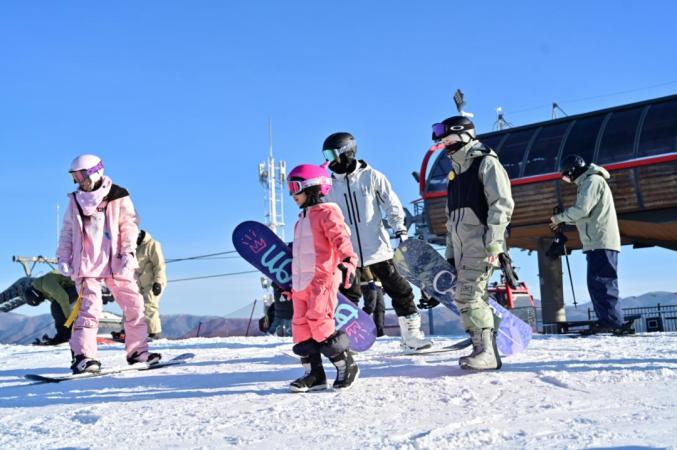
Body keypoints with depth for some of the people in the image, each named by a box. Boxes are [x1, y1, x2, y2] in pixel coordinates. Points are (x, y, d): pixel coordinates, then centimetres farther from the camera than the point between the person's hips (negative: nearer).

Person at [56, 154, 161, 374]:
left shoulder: (118, 196, 1)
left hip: (116, 262, 0)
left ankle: (137, 350, 14)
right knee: (89, 307, -12)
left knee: (134, 304, 2)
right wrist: (63, 257, 6)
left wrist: (128, 252, -12)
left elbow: (129, 224, -2)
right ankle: (82, 356, -12)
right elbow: (67, 231, 15)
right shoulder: (75, 200, 11)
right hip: (86, 264, 0)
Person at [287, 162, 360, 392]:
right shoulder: (303, 218, 24)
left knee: (318, 321, -17)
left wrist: (347, 261, -33)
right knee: (301, 326, 5)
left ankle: (346, 365, -3)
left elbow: (341, 239, -17)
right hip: (301, 282, 9)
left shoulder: (326, 212, -3)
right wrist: (290, 281, 31)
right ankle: (314, 374, 12)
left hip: (322, 278, -9)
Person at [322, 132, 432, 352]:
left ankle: (411, 337, 9)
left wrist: (400, 229, -9)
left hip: (377, 248, -2)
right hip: (346, 252, 2)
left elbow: (392, 203, 0)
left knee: (399, 290, 0)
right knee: (347, 297, 7)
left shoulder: (371, 176, -2)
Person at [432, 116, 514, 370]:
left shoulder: (486, 163, -3)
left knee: (467, 296, -16)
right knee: (469, 298, 5)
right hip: (462, 248, 8)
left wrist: (494, 243, -20)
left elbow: (502, 204, -13)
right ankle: (482, 350, 11)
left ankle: (488, 352, -14)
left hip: (481, 244, -8)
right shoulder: (456, 171, 22)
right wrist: (451, 251, 19)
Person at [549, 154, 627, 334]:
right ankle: (607, 322, 10)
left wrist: (559, 217, -4)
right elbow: (585, 215, 26)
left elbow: (582, 209, -16)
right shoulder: (586, 183, 24)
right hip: (596, 243, 10)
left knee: (600, 283, -13)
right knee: (596, 283, 9)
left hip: (601, 243, -10)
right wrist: (562, 222, 19)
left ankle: (614, 322, -15)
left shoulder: (593, 180, -7)